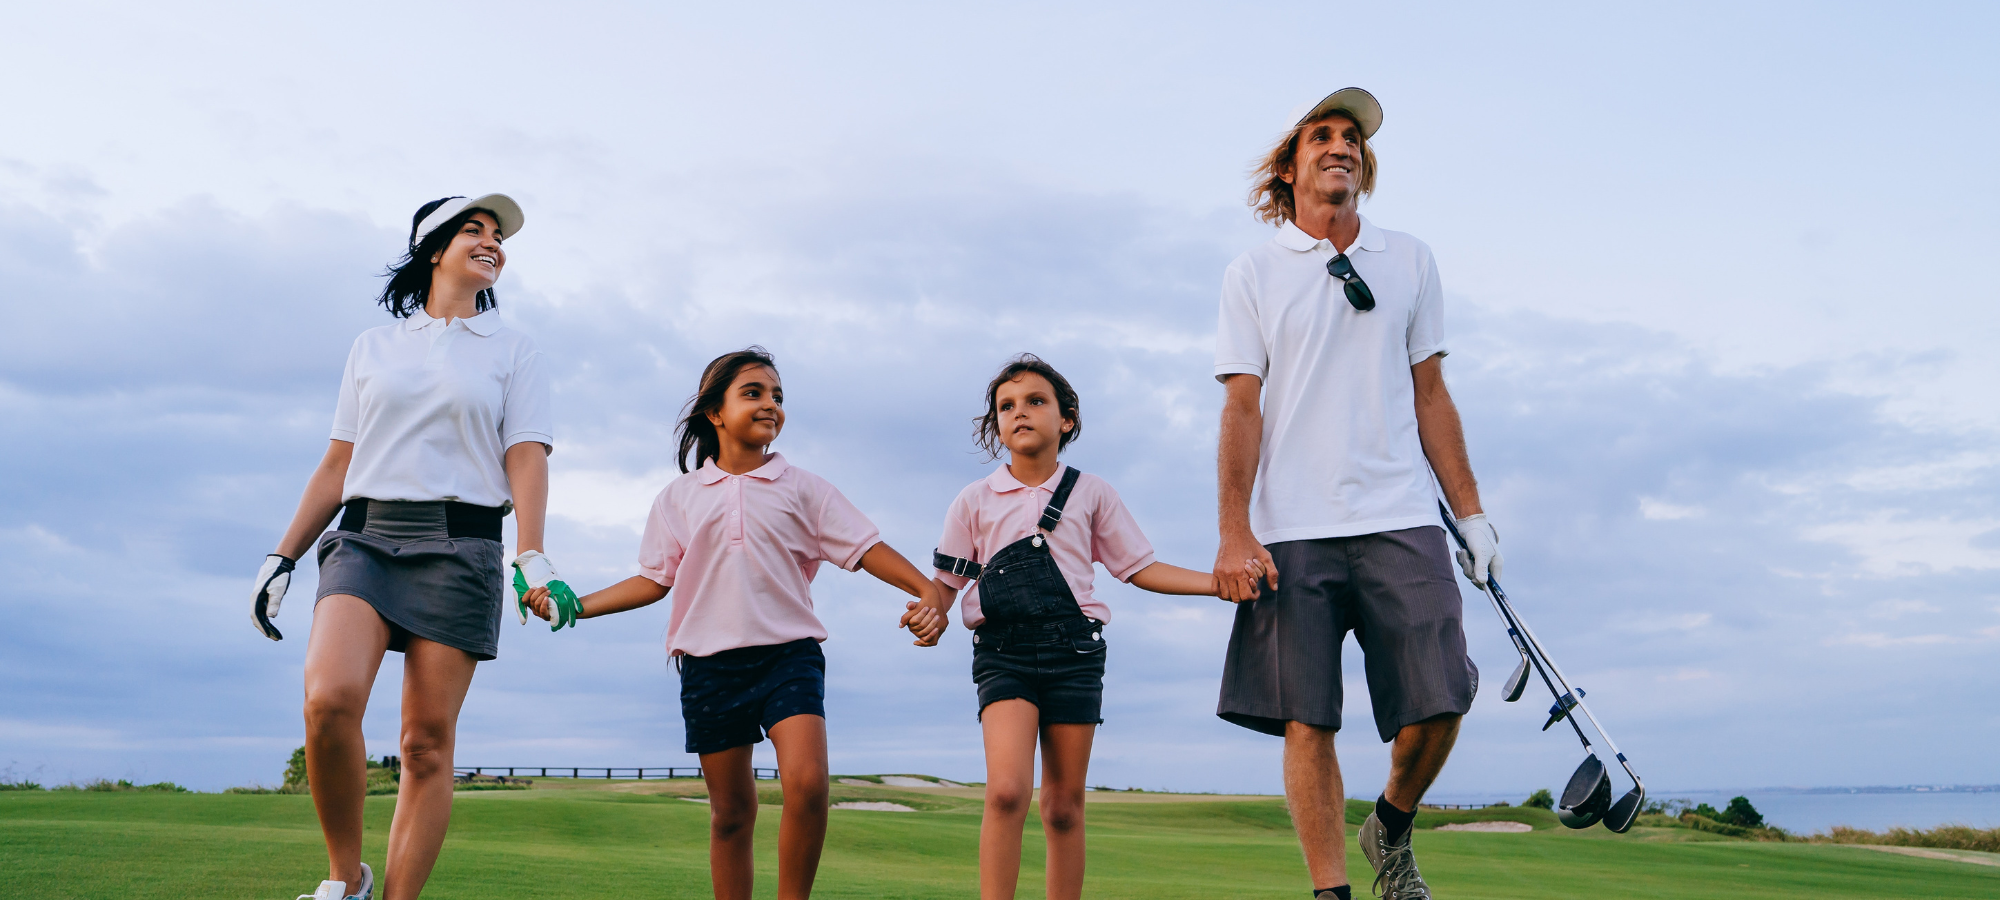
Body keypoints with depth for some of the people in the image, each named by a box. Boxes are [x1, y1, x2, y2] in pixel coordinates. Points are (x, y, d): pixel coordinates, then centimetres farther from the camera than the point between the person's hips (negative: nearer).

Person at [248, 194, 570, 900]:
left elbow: (526, 456, 1)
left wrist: (532, 555, -14)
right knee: (329, 697, -23)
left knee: (427, 743, -6)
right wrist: (283, 556, 13)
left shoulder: (513, 352, 14)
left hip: (460, 544, -1)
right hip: (367, 536, 1)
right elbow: (337, 464, 19)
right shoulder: (374, 345, 19)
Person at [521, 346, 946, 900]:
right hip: (710, 663, 2)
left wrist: (927, 592, -14)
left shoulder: (802, 489, 7)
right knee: (730, 811, 7)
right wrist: (575, 606, 4)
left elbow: (865, 547, 1)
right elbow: (654, 580, 13)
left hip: (789, 653, -1)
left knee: (806, 783, -22)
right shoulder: (679, 498, 11)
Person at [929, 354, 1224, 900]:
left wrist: (1220, 581, 2)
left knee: (1064, 803, 4)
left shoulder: (1091, 493, 11)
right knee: (1007, 791, -20)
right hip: (1003, 650, -1)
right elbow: (947, 581, 10)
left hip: (1073, 650, 1)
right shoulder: (974, 501, 9)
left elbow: (1139, 567, 12)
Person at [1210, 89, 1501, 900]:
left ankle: (1390, 833, 24)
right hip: (1294, 529, -2)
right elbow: (1242, 408, 1)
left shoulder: (1410, 261, 14)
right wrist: (1235, 532, -7)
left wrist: (1470, 510, 10)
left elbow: (1430, 394, 15)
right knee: (1306, 720, -3)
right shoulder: (1253, 273, 7)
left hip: (1401, 520, 2)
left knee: (1437, 703, -4)